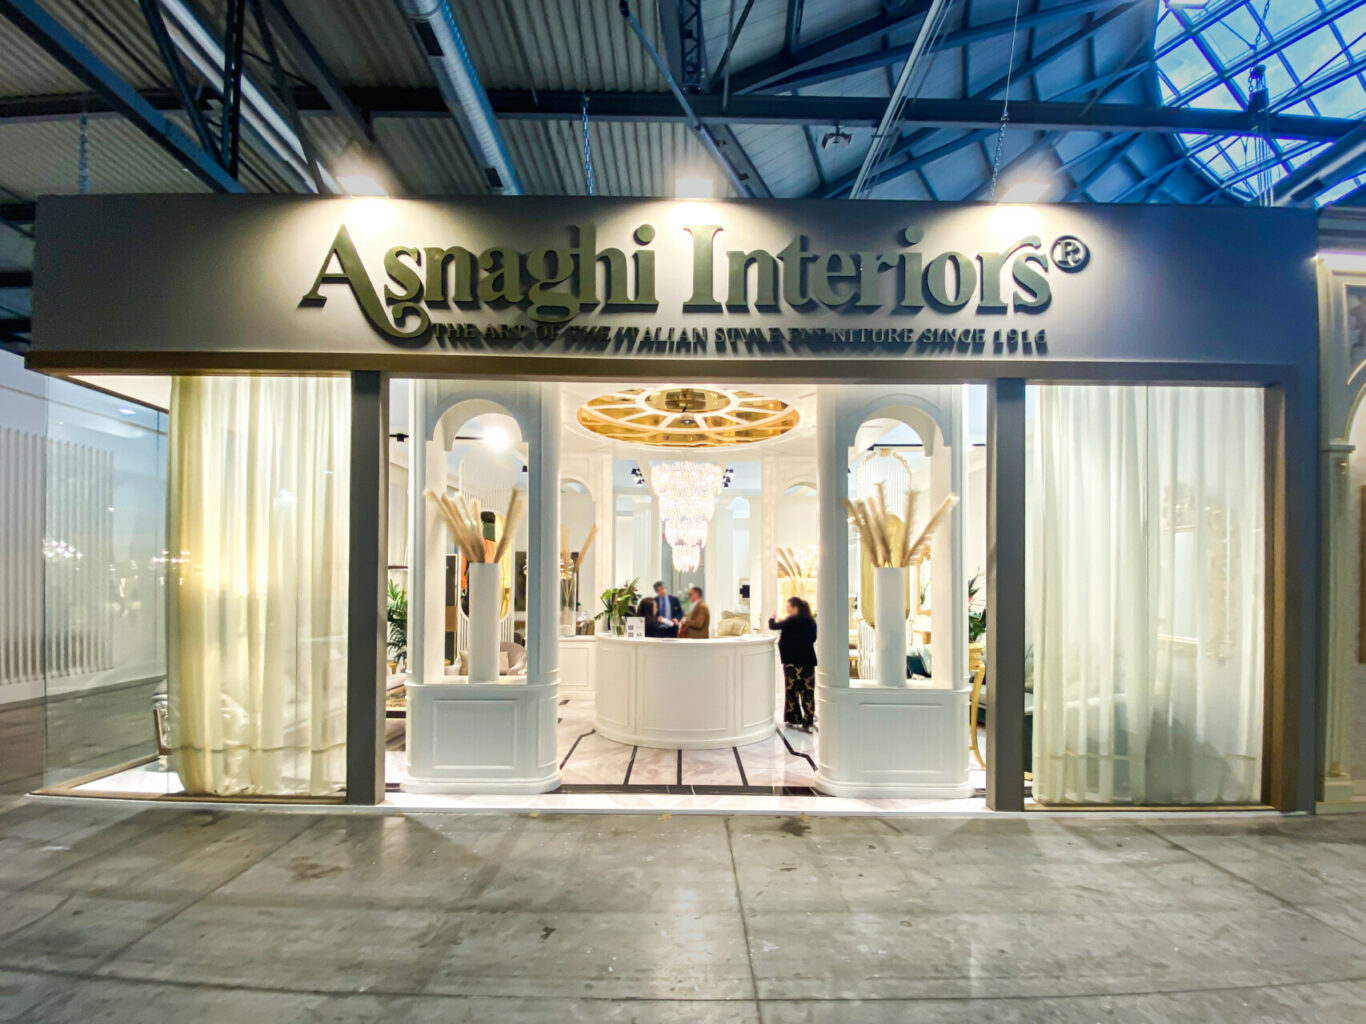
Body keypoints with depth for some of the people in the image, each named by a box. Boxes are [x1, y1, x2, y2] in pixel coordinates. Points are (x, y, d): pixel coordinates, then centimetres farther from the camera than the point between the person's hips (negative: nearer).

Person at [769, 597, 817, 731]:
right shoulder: (811, 621, 7)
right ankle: (808, 722, 0)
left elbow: (774, 626, -9)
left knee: (792, 691, 7)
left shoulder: (792, 621, -11)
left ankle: (794, 720, 13)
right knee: (808, 692, 3)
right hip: (808, 660, 5)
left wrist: (771, 619, 11)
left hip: (792, 661, -5)